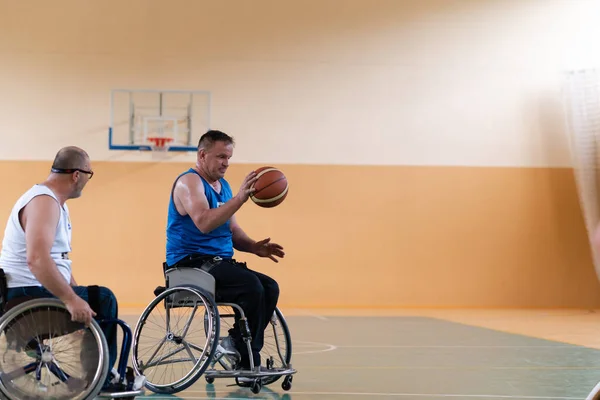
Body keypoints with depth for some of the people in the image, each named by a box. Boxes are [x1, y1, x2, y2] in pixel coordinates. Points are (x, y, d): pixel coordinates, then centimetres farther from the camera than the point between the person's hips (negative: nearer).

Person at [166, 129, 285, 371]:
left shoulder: (223, 186, 18)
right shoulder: (189, 182, -10)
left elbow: (232, 229, 21)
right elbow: (204, 222, -27)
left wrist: (253, 247, 0)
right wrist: (240, 198, -32)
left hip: (218, 263, 9)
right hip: (191, 265, -9)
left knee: (270, 288, -9)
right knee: (251, 286, -27)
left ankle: (245, 358, -4)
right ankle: (246, 361, -15)